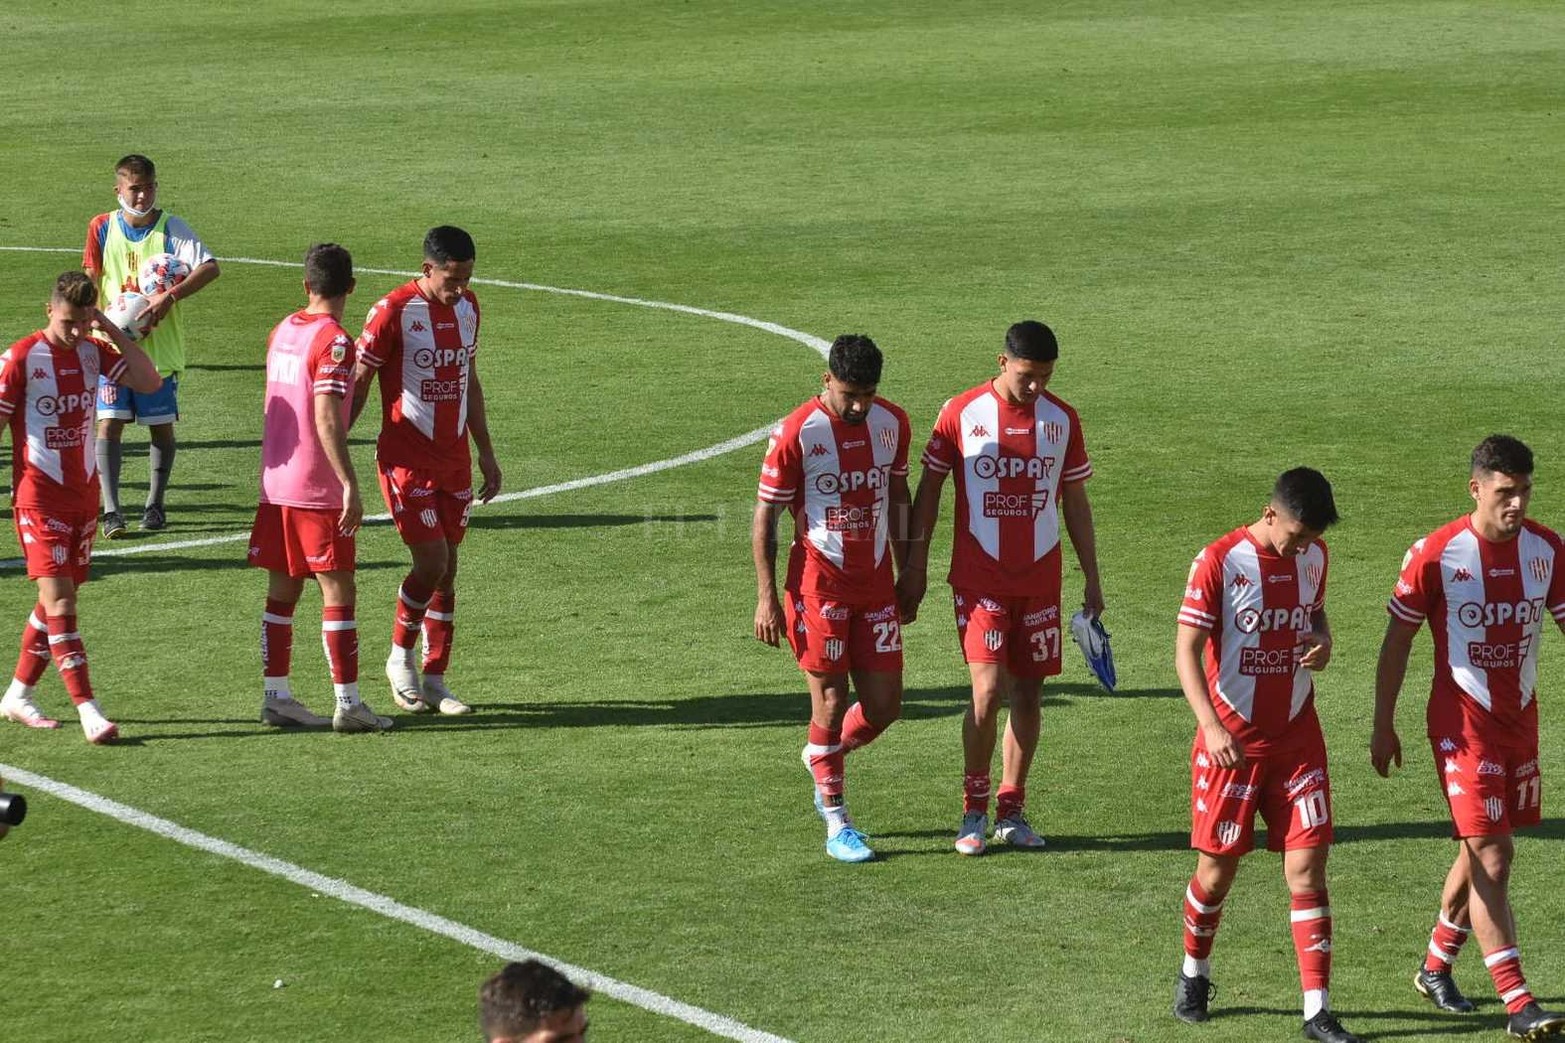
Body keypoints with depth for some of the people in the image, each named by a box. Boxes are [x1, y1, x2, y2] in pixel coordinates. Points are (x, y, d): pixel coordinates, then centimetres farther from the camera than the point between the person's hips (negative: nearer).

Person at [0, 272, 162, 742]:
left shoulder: (94, 351, 5)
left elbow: (150, 382, -1)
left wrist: (115, 333, -8)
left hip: (84, 493, 6)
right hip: (40, 496, -6)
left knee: (57, 600, 11)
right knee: (60, 602, -12)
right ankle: (88, 711, -17)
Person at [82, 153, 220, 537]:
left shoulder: (171, 228, -6)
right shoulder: (102, 228, 1)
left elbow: (210, 267, -18)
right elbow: (90, 281, 7)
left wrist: (171, 296, -29)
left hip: (160, 345, -1)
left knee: (162, 426, 7)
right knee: (109, 423, -9)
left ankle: (155, 504, 23)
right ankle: (111, 509, -9)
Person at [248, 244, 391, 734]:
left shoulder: (282, 331, 10)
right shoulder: (333, 340, -14)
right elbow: (327, 421, -21)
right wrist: (350, 485, -21)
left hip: (276, 485, 7)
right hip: (318, 489, -7)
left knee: (282, 591, 11)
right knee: (338, 591, -3)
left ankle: (276, 695, 13)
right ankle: (348, 703, -2)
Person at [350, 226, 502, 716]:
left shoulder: (468, 307, 8)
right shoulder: (393, 311, -13)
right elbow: (357, 385, -7)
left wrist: (486, 452, 19)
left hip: (455, 460, 6)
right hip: (406, 459, -6)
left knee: (447, 570, 6)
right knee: (432, 562, -12)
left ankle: (435, 679, 12)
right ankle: (400, 658, 9)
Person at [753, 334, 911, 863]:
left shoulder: (893, 423, 2)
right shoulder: (796, 433, -12)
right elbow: (765, 516, -7)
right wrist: (767, 596, -9)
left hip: (876, 582, 5)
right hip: (819, 581, -5)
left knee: (884, 705, 2)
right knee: (831, 699, -3)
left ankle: (823, 755, 32)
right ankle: (836, 823, 8)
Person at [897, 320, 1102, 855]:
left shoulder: (1062, 420, 4)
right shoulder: (962, 414, -5)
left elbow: (1075, 502, 12)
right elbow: (929, 489, 3)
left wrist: (1092, 579, 12)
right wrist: (915, 565, 2)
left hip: (1040, 581, 3)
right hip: (980, 579, -3)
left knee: (1028, 694, 5)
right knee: (988, 691, -12)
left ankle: (1012, 810, 16)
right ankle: (974, 811, 1)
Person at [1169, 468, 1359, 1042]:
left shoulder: (1313, 556, 3)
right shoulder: (1220, 560, -13)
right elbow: (1186, 650, -13)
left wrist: (1322, 639, -2)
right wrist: (1211, 726, -25)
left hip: (1297, 737, 4)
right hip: (1232, 739, -4)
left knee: (1308, 867, -3)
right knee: (1218, 870, 5)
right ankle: (1194, 974, 33)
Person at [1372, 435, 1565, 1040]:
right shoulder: (1436, 555, -13)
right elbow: (1397, 641, -4)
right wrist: (1382, 726, -2)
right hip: (1463, 724, -5)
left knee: (1482, 851, 15)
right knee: (1492, 857, -12)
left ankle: (1436, 968, 34)